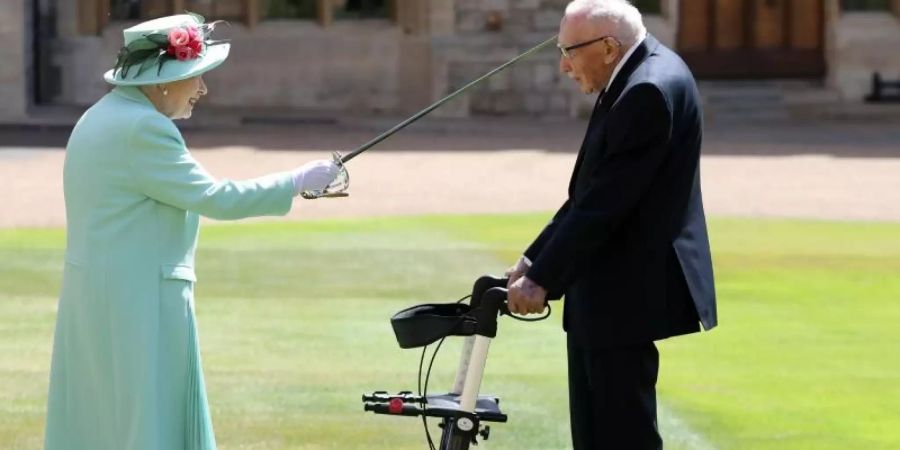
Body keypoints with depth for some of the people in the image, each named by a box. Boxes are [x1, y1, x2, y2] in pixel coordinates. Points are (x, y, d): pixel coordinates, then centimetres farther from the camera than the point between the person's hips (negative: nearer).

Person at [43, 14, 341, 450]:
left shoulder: (100, 118, 14)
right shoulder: (142, 128, -18)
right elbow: (212, 198, -17)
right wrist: (298, 181, -9)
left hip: (93, 295, 10)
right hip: (137, 299, -10)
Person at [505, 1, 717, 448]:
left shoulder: (651, 89, -20)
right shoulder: (636, 78, 12)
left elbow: (606, 202, -22)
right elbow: (590, 194, 15)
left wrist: (543, 278, -17)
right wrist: (534, 260, 9)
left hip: (626, 295, -10)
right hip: (605, 294, 10)